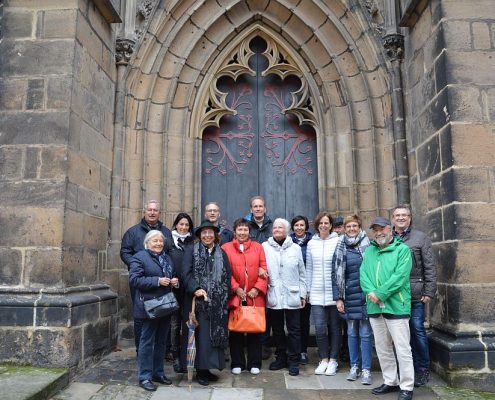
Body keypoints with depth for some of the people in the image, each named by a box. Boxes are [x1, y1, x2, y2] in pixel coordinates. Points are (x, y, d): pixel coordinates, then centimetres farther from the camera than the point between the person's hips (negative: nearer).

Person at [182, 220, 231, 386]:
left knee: (215, 334, 6)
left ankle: (207, 368, 18)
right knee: (201, 334, -2)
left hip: (217, 303, 4)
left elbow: (227, 276, 10)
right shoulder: (192, 251, 3)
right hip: (198, 301, -4)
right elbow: (186, 273, -7)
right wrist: (195, 289, -20)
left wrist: (224, 296, -1)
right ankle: (201, 370, 9)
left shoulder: (221, 253, 13)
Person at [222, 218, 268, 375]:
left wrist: (257, 288, -8)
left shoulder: (258, 247, 8)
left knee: (255, 330, 8)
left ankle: (254, 363, 21)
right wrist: (235, 288, -11)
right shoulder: (226, 248, 2)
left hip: (255, 297, 1)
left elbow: (264, 270, 3)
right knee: (235, 331, 6)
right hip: (234, 297, -1)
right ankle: (237, 363, 21)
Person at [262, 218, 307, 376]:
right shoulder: (265, 247, 1)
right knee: (277, 329, 12)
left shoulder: (295, 248, 5)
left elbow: (302, 273, 8)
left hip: (292, 296, 0)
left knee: (294, 330, 5)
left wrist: (303, 294, 7)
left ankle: (294, 361, 16)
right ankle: (281, 358, 28)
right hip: (273, 296, 0)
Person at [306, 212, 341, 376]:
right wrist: (307, 290, 10)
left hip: (334, 292, -2)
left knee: (335, 327, 8)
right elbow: (308, 268, 12)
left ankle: (333, 360, 22)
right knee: (320, 327, 0)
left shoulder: (338, 242, -3)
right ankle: (324, 359, 17)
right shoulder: (311, 243, 8)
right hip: (317, 293, 2)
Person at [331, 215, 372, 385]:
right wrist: (338, 298, 0)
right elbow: (335, 274, 5)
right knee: (352, 332, 10)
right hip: (348, 296, 2)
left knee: (365, 333, 2)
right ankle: (354, 366, 22)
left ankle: (366, 369, 12)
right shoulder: (340, 248, 5)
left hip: (365, 295, -2)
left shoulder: (368, 245, 1)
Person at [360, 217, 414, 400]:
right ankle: (391, 381, 29)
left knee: (403, 349, -1)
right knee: (382, 349, 15)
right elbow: (363, 274, 5)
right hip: (375, 307, 6)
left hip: (396, 306, -6)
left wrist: (380, 294, -17)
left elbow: (400, 276, -14)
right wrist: (370, 292, -13)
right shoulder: (369, 251, 14)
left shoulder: (402, 249, -3)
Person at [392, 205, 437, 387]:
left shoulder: (420, 238, 2)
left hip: (415, 295, -2)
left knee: (417, 330, 2)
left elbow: (430, 267, 0)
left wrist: (429, 292, -6)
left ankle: (422, 368, 18)